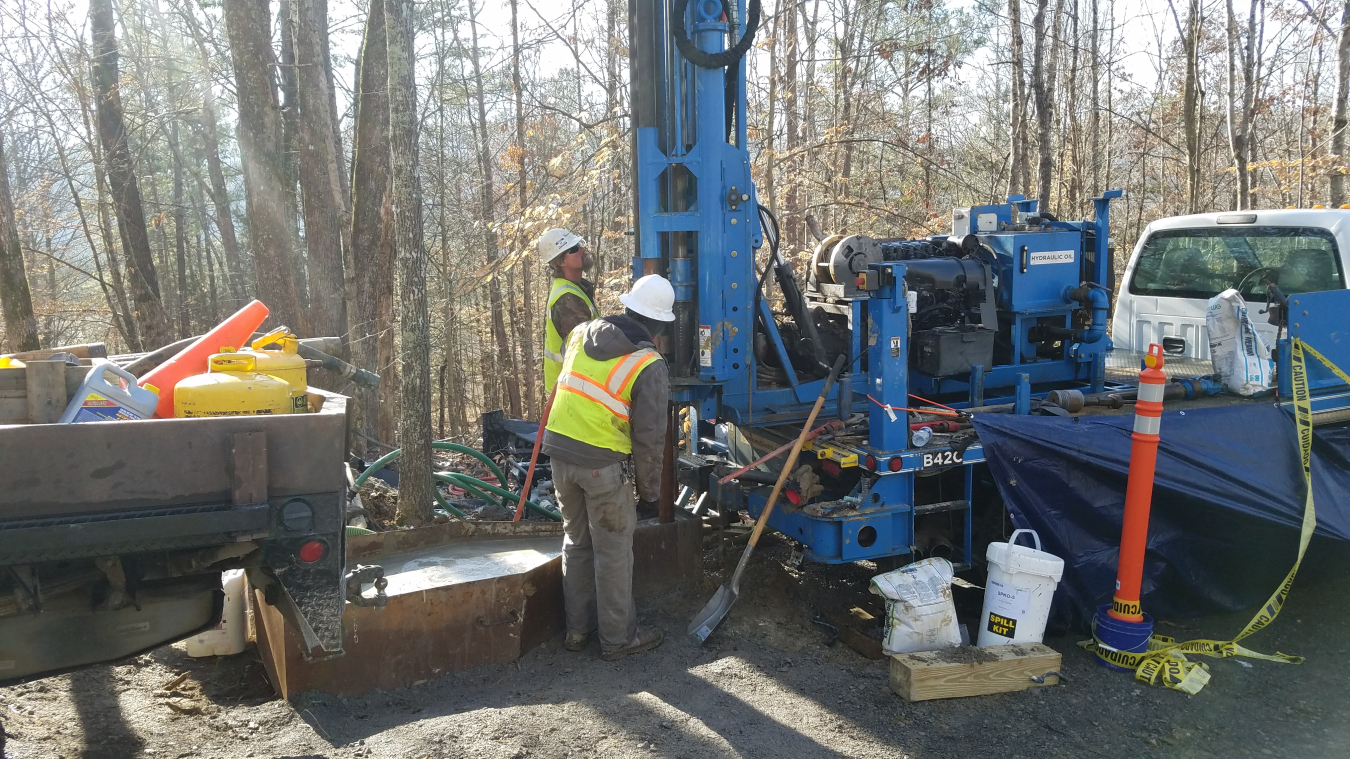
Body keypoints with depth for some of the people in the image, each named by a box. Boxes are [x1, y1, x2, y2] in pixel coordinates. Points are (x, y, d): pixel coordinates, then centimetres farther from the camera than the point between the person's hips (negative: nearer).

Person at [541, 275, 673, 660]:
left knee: (576, 541, 20)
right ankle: (617, 637, 19)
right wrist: (649, 489, 0)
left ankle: (577, 628, 31)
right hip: (603, 464, -6)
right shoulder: (649, 366, -11)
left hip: (559, 448, 6)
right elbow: (649, 437, -10)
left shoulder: (581, 335, 5)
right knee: (613, 550, 8)